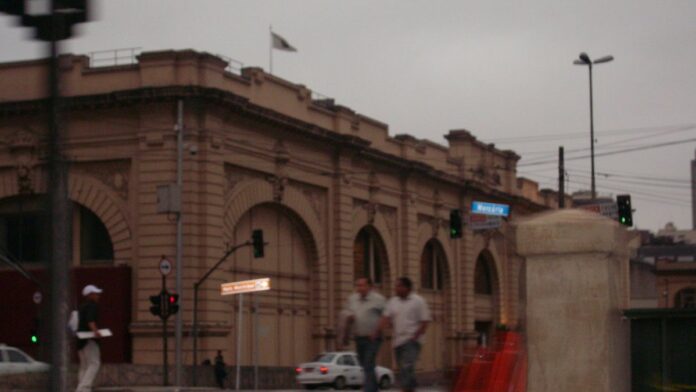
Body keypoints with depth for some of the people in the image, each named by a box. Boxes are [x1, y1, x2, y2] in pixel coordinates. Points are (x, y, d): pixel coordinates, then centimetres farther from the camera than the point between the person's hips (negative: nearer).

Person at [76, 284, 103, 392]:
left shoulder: (81, 307, 20)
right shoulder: (92, 306, -8)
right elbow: (90, 320, -26)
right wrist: (95, 331, -42)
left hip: (80, 339, 10)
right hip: (89, 339, -10)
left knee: (84, 367, 11)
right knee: (94, 364, -13)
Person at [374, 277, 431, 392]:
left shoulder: (418, 301, -2)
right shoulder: (392, 302, 12)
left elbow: (425, 321, -5)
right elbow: (386, 318, 2)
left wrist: (415, 336, -13)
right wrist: (378, 331, -14)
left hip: (412, 340, -6)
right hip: (398, 340, 6)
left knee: (407, 367, -19)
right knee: (402, 369, 8)